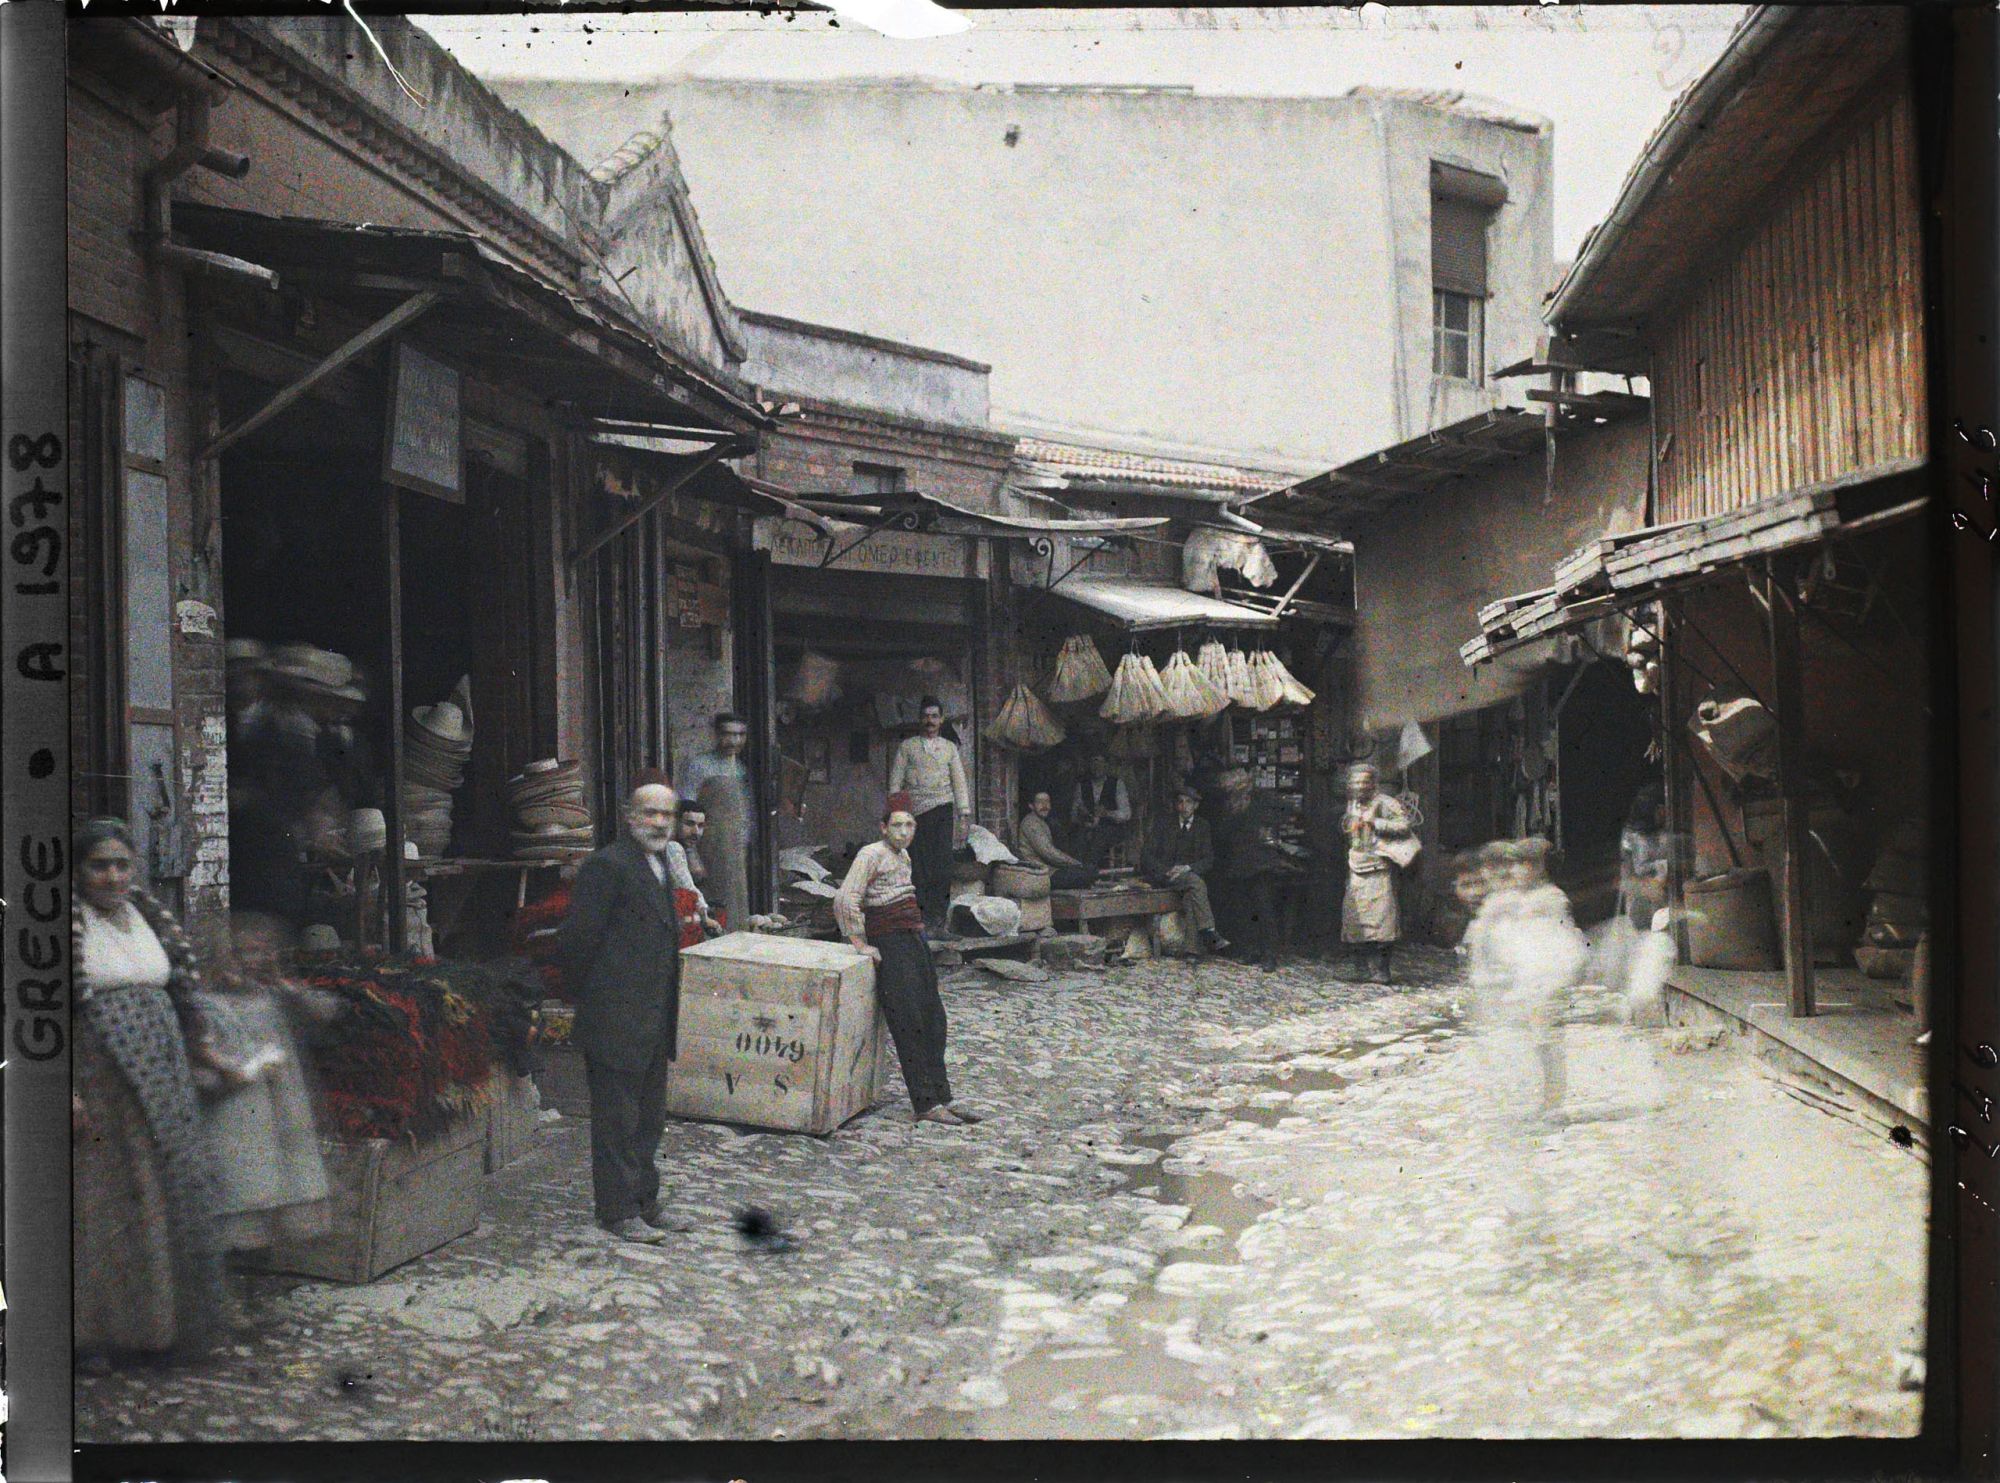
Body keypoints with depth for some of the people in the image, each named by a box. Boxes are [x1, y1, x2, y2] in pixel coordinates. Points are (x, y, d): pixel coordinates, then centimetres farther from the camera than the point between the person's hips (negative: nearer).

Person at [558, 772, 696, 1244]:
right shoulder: (607, 866, -15)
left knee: (648, 1120, 17)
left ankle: (645, 1204, 27)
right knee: (617, 1120, 0)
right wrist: (591, 998, -7)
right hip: (616, 1023, -9)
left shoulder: (659, 864, 14)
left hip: (653, 1025, 9)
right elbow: (578, 941, -16)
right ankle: (618, 1212, 9)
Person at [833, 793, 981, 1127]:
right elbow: (845, 900, -20)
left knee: (934, 1023, 7)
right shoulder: (871, 854, -11)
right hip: (889, 948, -9)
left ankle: (941, 1098, 11)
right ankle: (924, 1104, -9)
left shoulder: (902, 856, 16)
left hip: (915, 943, 9)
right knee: (910, 1024, -10)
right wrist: (861, 944, -16)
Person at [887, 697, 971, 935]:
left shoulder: (949, 747, 15)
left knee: (942, 864, -9)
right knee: (918, 867, -5)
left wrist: (964, 816, 4)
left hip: (941, 808, 1)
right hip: (914, 810, -1)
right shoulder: (907, 746, 11)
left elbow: (959, 782, 12)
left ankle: (937, 921, -8)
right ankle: (923, 921, -3)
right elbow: (895, 781, 8)